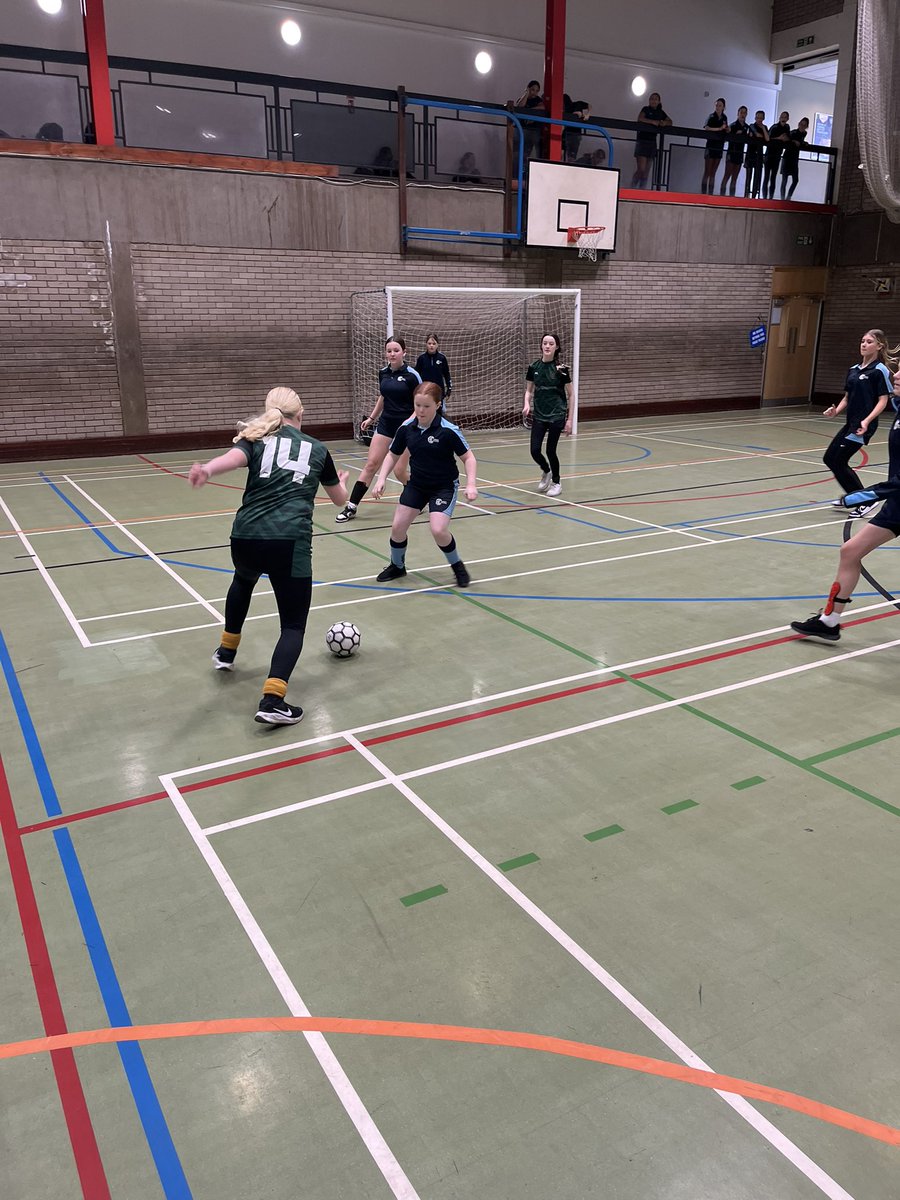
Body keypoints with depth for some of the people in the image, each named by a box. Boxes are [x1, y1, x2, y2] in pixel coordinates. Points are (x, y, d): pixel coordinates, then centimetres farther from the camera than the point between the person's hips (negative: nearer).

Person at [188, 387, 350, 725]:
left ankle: (227, 651, 50)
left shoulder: (256, 439, 14)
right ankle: (272, 700, -16)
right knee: (294, 625, 5)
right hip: (290, 541, -2)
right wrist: (341, 481, 54)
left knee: (243, 580, 37)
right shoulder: (317, 448, 18)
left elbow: (233, 457, -12)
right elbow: (340, 499, 32)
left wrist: (206, 470, -32)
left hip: (245, 537, 2)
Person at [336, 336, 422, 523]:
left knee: (400, 471, -4)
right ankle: (351, 507, 0)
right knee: (371, 464, -1)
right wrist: (371, 418, 21)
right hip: (385, 424, 5)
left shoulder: (412, 375, -12)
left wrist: (409, 422, -22)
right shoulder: (383, 373, 5)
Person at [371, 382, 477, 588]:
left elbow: (468, 457, -14)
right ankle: (397, 566, 29)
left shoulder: (448, 430, -21)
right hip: (416, 484, 5)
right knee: (398, 527, 1)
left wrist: (471, 484, -27)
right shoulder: (406, 428, -9)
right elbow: (392, 455, 6)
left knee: (438, 530, -21)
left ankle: (458, 567, 7)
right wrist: (381, 479, -7)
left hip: (444, 486, -4)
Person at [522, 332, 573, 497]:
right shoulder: (534, 367, 1)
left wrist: (569, 419, -4)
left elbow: (570, 395, -1)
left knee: (550, 451, -1)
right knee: (535, 450, -5)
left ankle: (556, 482, 25)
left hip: (557, 415, -3)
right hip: (539, 415, 3)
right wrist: (527, 404, -9)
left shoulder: (561, 369, -7)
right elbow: (529, 390, 12)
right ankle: (546, 472, 29)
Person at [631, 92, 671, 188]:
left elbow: (670, 122, 16)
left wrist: (665, 123, -6)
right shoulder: (646, 109, 3)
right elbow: (640, 119, -15)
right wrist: (653, 122, -17)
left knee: (646, 171, 4)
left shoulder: (661, 112, 15)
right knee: (641, 169, -16)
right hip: (642, 141, -5)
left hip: (652, 142, 5)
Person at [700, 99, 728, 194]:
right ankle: (703, 192, -7)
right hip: (710, 146, -5)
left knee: (713, 173, 5)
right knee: (707, 172, -7)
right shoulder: (711, 116, -4)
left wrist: (727, 129, 3)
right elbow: (706, 128, -20)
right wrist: (719, 129, -20)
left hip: (719, 148, 5)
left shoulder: (724, 118, 11)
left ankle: (710, 193, 5)